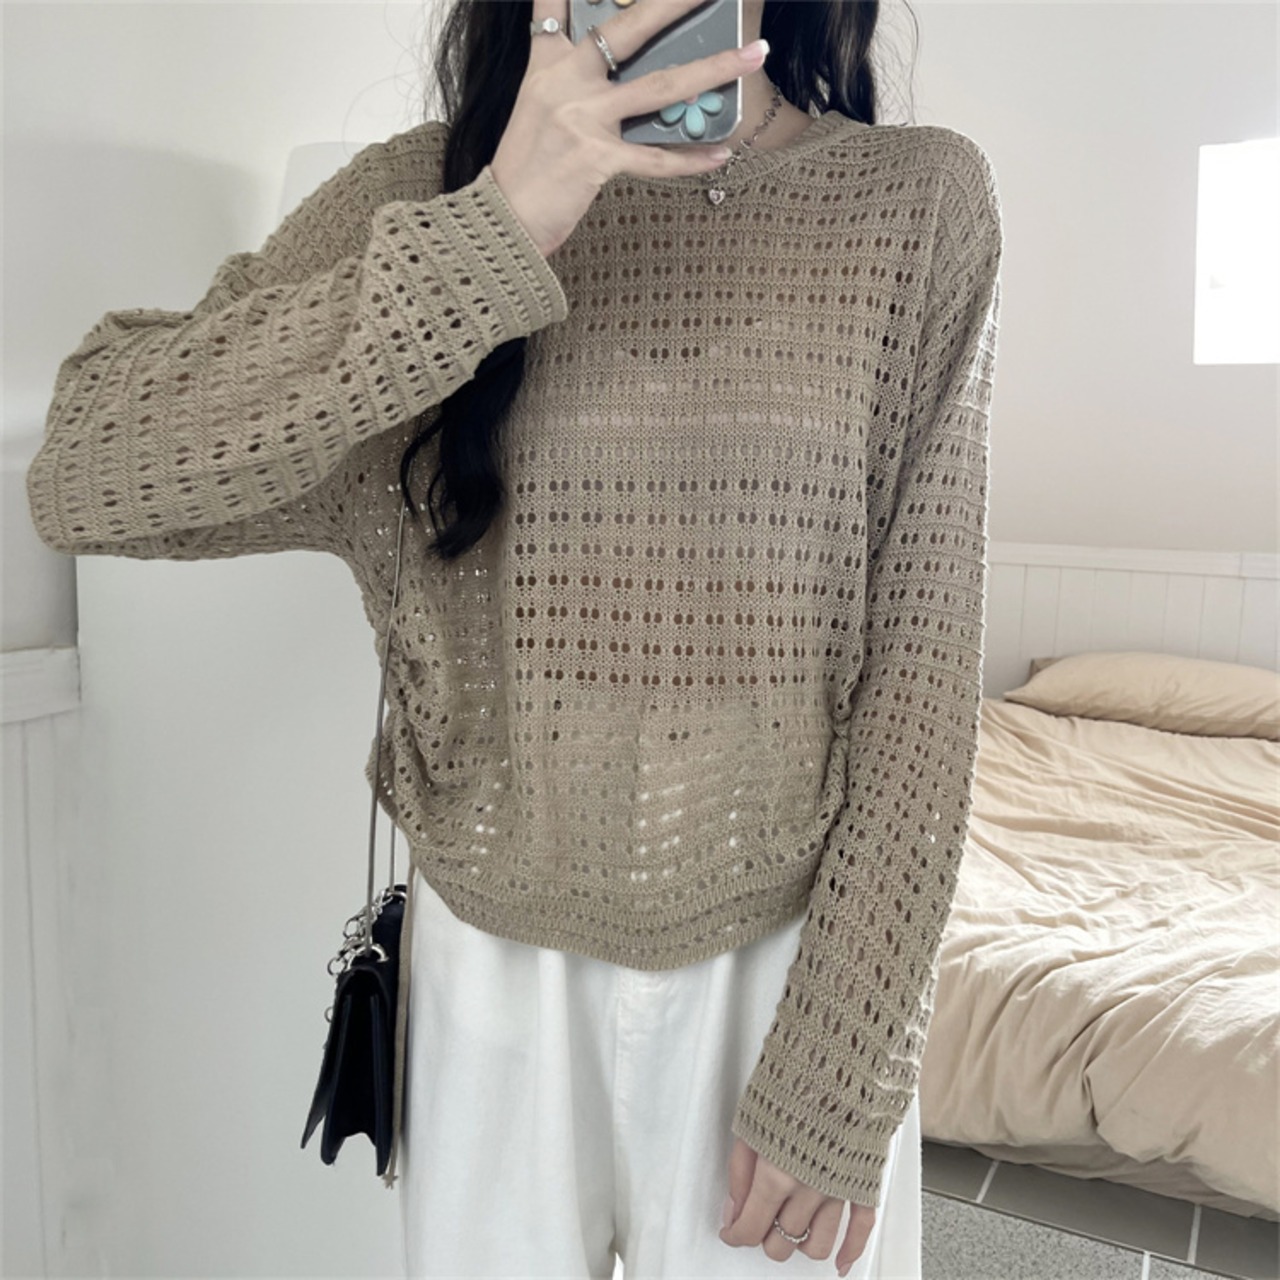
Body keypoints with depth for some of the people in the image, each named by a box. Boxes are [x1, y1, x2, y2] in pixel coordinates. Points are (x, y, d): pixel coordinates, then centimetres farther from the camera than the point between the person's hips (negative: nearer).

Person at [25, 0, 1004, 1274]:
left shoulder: (922, 201, -6)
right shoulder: (436, 187, -5)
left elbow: (920, 665, -8)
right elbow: (79, 477, -17)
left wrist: (839, 1072, -9)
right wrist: (494, 236, -26)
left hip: (792, 952, 0)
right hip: (495, 962, 1)